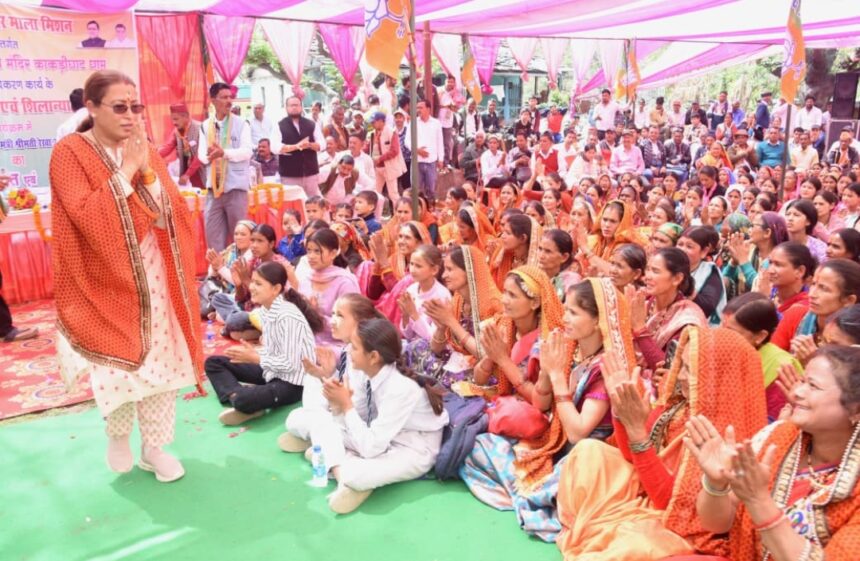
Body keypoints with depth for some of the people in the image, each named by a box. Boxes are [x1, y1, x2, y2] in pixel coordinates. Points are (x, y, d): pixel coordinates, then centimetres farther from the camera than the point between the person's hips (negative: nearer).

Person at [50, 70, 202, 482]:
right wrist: (126, 170, -20)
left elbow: (173, 214, -2)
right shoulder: (69, 153, -9)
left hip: (155, 279, 4)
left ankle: (155, 448, 23)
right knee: (118, 364, 2)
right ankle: (117, 435, 32)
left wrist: (146, 171, -14)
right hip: (107, 281, -4)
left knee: (161, 362, 7)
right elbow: (88, 219, -23)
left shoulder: (147, 151, 5)